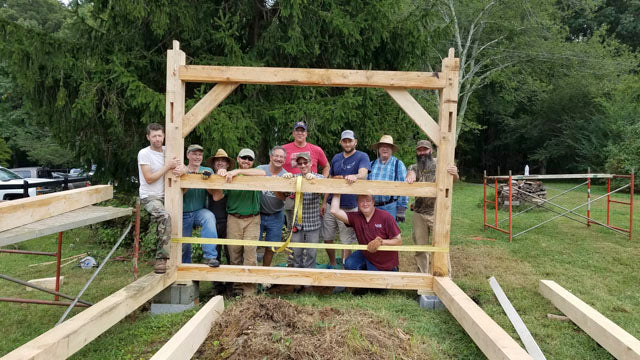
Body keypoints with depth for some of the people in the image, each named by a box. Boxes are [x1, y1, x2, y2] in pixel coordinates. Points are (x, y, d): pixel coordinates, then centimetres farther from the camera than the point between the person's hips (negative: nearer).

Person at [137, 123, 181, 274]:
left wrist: (177, 167, -3)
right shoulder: (144, 153, -8)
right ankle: (161, 258, -28)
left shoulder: (167, 151, 10)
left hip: (164, 196, 7)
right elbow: (149, 179, -14)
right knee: (165, 217, -33)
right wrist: (167, 166, -13)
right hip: (149, 197, -7)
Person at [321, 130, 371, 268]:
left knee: (346, 241, 3)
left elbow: (363, 174, -23)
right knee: (327, 237, 11)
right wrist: (324, 202, 11)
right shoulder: (336, 158, 12)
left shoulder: (362, 157, -4)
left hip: (349, 208, -5)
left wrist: (355, 176, -46)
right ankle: (332, 264, 31)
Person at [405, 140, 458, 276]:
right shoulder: (414, 167, 10)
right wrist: (410, 176, -37)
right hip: (419, 213, 3)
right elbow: (411, 173, -12)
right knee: (420, 247, 9)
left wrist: (454, 174, -38)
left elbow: (454, 179, -12)